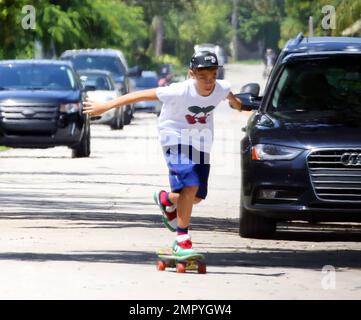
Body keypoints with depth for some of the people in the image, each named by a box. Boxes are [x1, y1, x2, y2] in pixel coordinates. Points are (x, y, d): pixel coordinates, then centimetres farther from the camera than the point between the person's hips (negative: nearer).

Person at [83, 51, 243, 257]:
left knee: (197, 196, 6)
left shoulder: (222, 89, -14)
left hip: (201, 143, 6)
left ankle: (166, 199, 39)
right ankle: (182, 239, -12)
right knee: (190, 186, -23)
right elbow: (142, 95, -22)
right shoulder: (180, 92, -27)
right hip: (176, 137, -5)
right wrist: (105, 107, -21)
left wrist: (237, 104, 38)